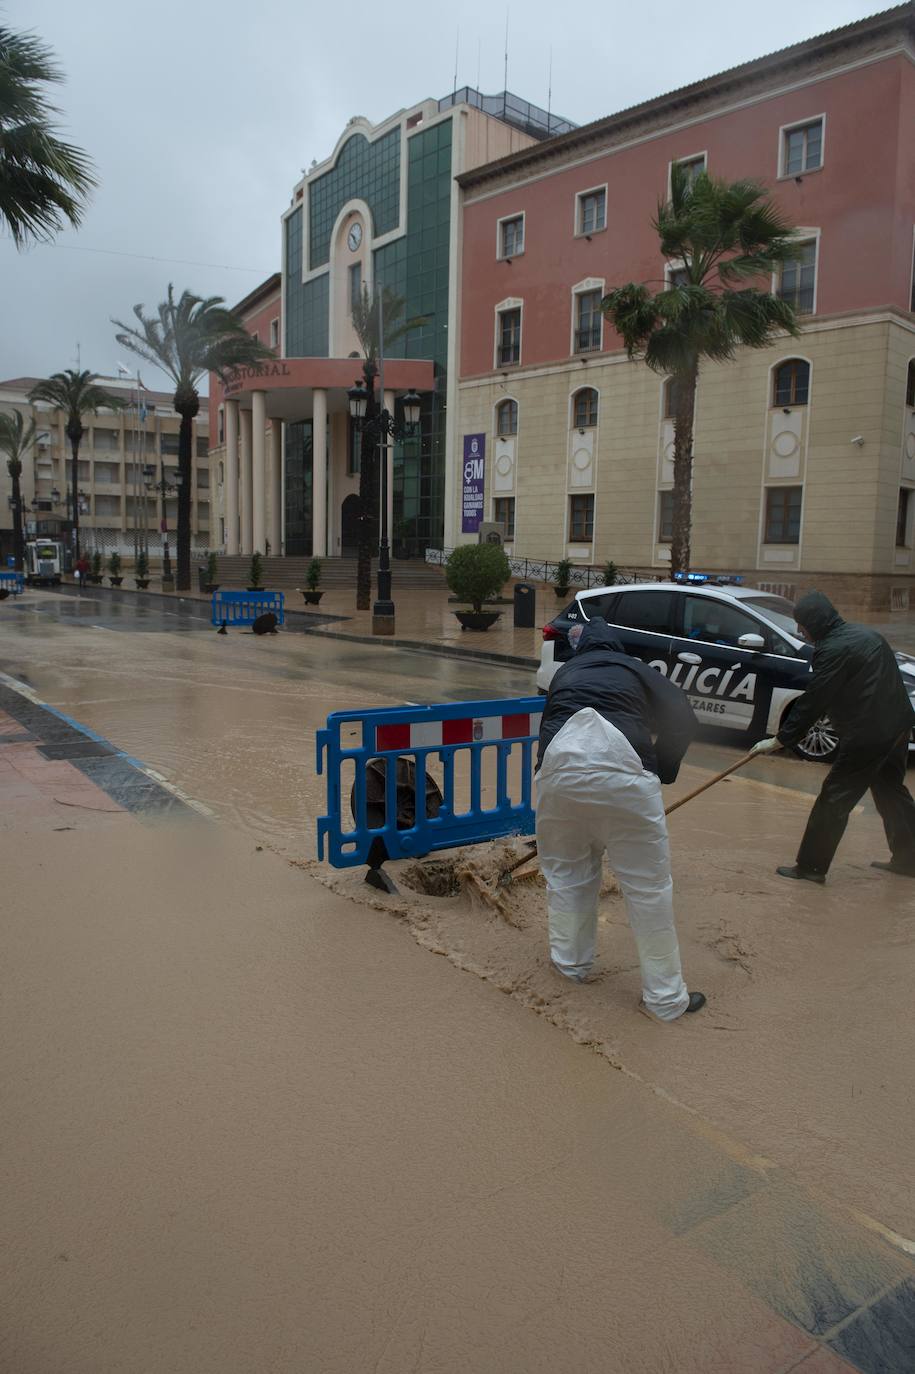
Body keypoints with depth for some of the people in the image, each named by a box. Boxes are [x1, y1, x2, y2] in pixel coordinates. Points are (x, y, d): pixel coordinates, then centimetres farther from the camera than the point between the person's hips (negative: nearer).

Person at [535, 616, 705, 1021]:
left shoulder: (564, 673, 31)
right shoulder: (634, 669, 23)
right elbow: (682, 718, 12)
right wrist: (661, 772, 24)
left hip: (558, 763, 3)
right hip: (622, 769, -2)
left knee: (565, 870, 25)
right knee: (648, 884, 8)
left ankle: (570, 962, 38)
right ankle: (666, 998, 16)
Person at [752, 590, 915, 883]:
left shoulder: (833, 650, -17)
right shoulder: (866, 634, 11)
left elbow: (812, 703, -18)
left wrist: (778, 740, -13)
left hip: (867, 735, -9)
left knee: (835, 799, -2)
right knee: (891, 791, 22)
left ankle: (811, 866, 4)